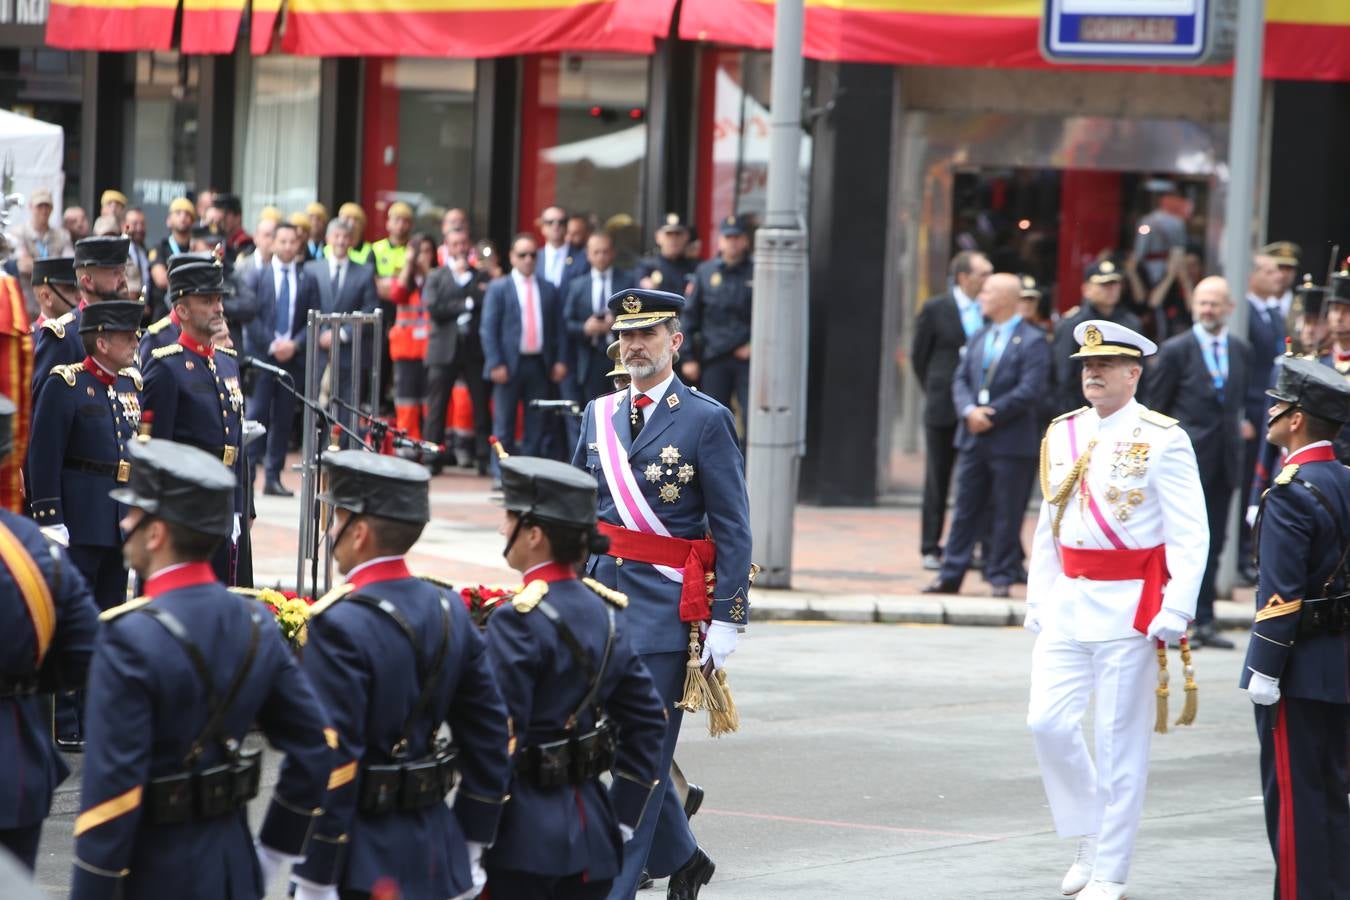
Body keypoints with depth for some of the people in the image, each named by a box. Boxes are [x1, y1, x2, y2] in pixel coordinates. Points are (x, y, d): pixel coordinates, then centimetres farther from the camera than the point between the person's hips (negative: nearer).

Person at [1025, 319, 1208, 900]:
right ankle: (1087, 836, 19)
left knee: (1120, 739, -1)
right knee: (1048, 721, -2)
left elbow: (1190, 536, -9)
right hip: (1067, 603, 5)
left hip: (1129, 607, -5)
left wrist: (1175, 612, -16)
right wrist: (1037, 600, 13)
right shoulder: (1061, 436, 10)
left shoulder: (1162, 441, -7)